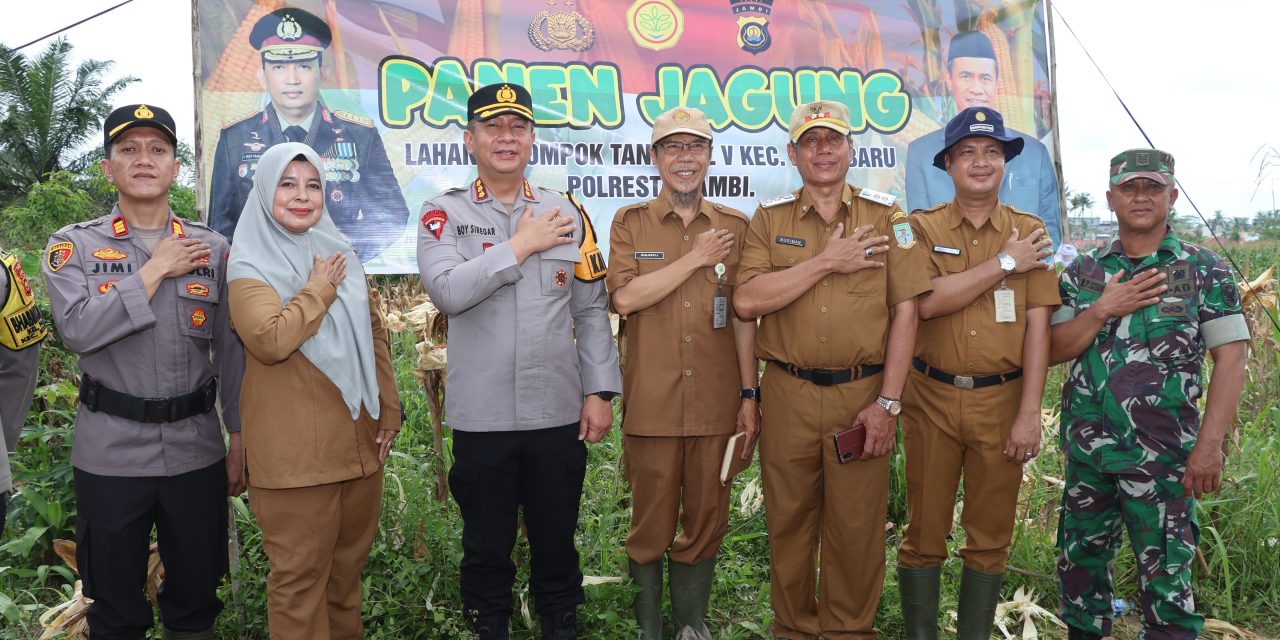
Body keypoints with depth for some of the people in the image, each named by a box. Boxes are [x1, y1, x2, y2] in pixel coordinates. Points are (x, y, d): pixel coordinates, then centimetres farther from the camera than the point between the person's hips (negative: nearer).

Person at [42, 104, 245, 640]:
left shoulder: (211, 249, 4)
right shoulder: (74, 246, 1)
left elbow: (231, 351, 5)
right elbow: (77, 330, -17)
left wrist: (241, 440, 3)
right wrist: (156, 271, -13)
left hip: (197, 450, 1)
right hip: (110, 454, -1)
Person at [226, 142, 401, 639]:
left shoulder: (340, 254, 13)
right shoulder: (251, 264, -6)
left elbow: (375, 334, 15)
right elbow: (269, 340, -23)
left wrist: (389, 408, 10)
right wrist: (320, 287, -13)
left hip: (359, 439, 6)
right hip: (295, 450, -6)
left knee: (349, 561, 17)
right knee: (301, 574, 3)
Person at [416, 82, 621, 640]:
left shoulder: (566, 212, 5)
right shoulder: (444, 213, 0)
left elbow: (591, 310, 6)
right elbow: (446, 291, -18)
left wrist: (599, 391, 1)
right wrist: (521, 245, -14)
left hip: (559, 413, 2)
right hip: (481, 417, -1)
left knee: (557, 541, 15)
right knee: (487, 545, 14)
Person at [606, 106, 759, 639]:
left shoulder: (735, 226, 8)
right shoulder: (630, 222, 4)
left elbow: (743, 316, 7)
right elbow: (624, 298, -12)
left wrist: (749, 395, 3)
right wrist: (696, 258, -11)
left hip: (716, 404, 2)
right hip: (651, 405, -1)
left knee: (706, 520, 11)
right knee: (651, 523, 7)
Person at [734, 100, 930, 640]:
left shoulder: (884, 215, 5)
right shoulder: (770, 219, 7)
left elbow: (905, 309, 0)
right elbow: (746, 301, -7)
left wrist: (887, 401, -7)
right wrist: (825, 262, -13)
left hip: (863, 393, -1)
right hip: (788, 394, 1)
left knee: (857, 525, 7)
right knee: (789, 520, 11)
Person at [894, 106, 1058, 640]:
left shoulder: (1030, 232, 5)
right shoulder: (922, 228, 2)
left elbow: (1038, 326, -2)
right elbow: (927, 301, -15)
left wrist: (1029, 413, -8)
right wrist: (1005, 263, -12)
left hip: (1002, 401, 1)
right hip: (932, 397, -1)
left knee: (990, 536, 10)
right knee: (924, 532, 6)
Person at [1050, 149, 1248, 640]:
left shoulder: (1205, 269, -2)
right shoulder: (1083, 271, 6)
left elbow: (1231, 357, -6)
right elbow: (1053, 351, 2)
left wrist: (1210, 444, -14)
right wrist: (1104, 310, -14)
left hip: (1162, 455, -3)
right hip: (1087, 449, 3)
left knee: (1165, 575, 5)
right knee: (1079, 562, 14)